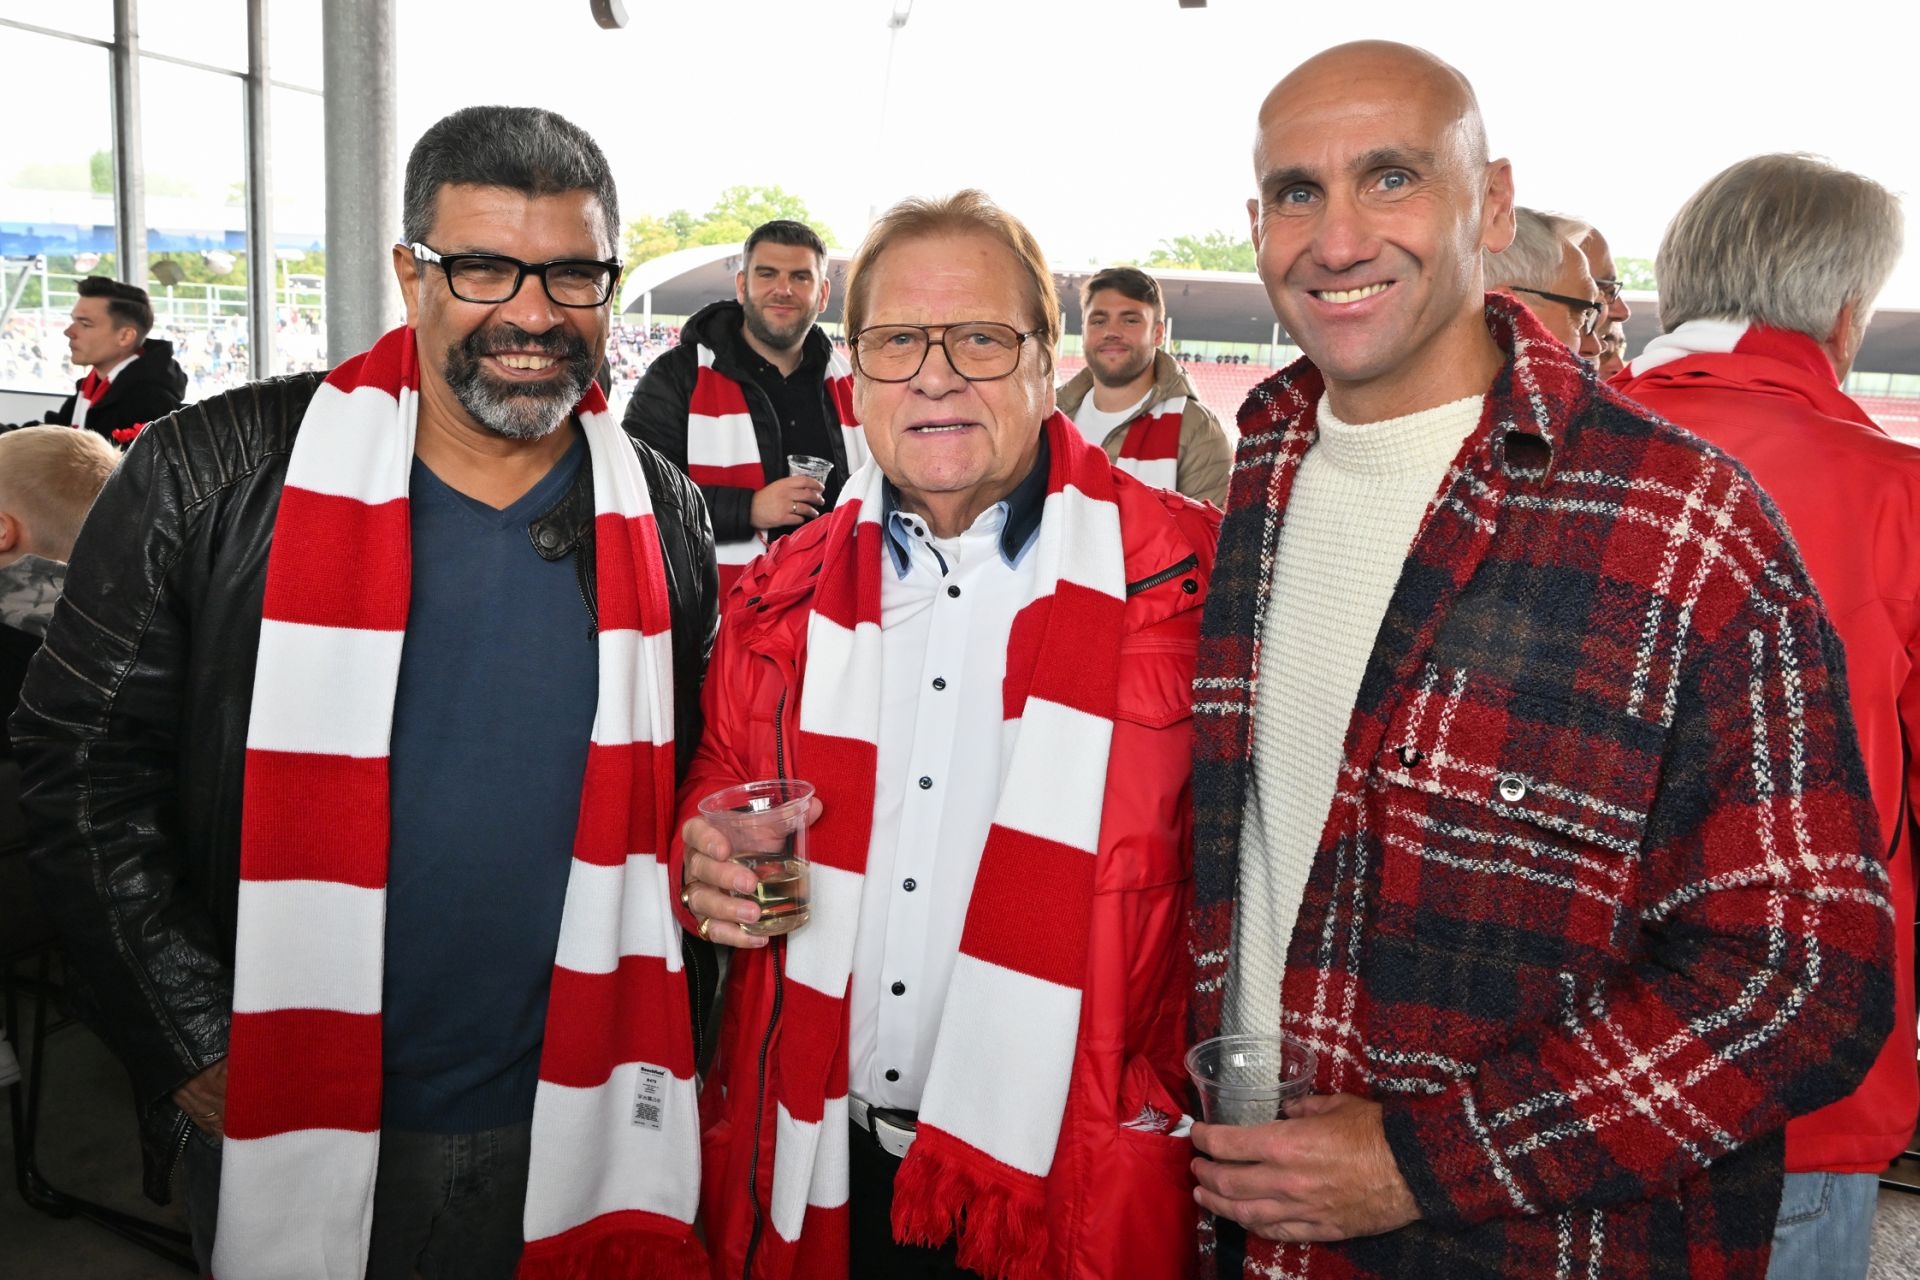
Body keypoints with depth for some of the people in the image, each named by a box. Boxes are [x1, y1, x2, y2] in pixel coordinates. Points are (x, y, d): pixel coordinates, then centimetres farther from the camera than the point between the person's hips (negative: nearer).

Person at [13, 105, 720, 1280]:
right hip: (284, 1141, -1)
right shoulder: (213, 480, -10)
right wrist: (195, 1048, -7)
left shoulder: (666, 523, -1)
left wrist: (658, 1059, 7)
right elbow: (86, 763, -5)